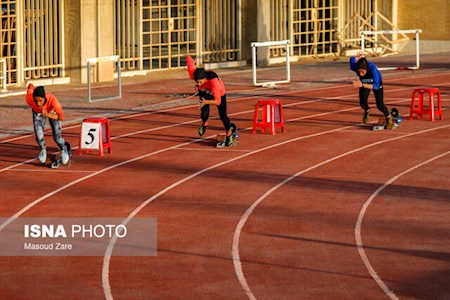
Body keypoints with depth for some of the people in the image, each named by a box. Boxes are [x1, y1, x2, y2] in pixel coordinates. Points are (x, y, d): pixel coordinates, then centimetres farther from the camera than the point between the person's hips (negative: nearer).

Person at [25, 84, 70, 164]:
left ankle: (63, 149, 34)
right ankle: (43, 149, 24)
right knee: (39, 136, -13)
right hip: (38, 112, 1)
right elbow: (31, 86, -17)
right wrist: (30, 87, 7)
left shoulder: (52, 99, -46)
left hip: (52, 112, -1)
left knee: (57, 138, -4)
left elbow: (61, 117, -49)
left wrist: (48, 115, -64)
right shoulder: (29, 100, -39)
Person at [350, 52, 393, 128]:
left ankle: (388, 117, 33)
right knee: (363, 103, -14)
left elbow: (376, 86, -52)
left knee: (380, 106, -1)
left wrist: (362, 85, -62)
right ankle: (367, 111, 24)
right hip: (364, 82, 2)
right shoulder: (355, 67, -38)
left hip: (376, 82, -2)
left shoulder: (372, 68, -45)